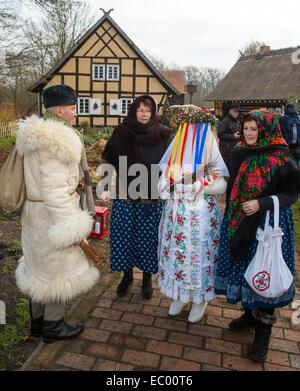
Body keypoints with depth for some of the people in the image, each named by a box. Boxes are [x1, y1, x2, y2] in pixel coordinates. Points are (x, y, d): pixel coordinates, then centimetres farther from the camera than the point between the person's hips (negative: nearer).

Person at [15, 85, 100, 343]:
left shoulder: (36, 133, 9)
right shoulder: (57, 139, -21)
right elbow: (55, 188, -24)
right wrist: (70, 225, -20)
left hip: (35, 212, 10)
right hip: (52, 214, -10)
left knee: (40, 266, 20)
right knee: (58, 269, 7)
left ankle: (37, 321, 37)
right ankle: (52, 327, 24)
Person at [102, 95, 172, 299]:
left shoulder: (163, 135, -2)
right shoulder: (122, 133, 0)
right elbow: (110, 159, -2)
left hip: (153, 198, -1)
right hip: (126, 196, 1)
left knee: (148, 238, 10)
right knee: (124, 237, 10)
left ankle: (148, 277, 30)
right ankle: (127, 274, 32)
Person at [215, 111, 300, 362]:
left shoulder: (280, 159, -12)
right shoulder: (239, 155, 4)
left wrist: (261, 204, -21)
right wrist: (231, 216, 9)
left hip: (267, 224, -5)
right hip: (239, 223, 6)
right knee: (243, 268, 15)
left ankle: (264, 329, 21)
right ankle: (249, 313, 37)